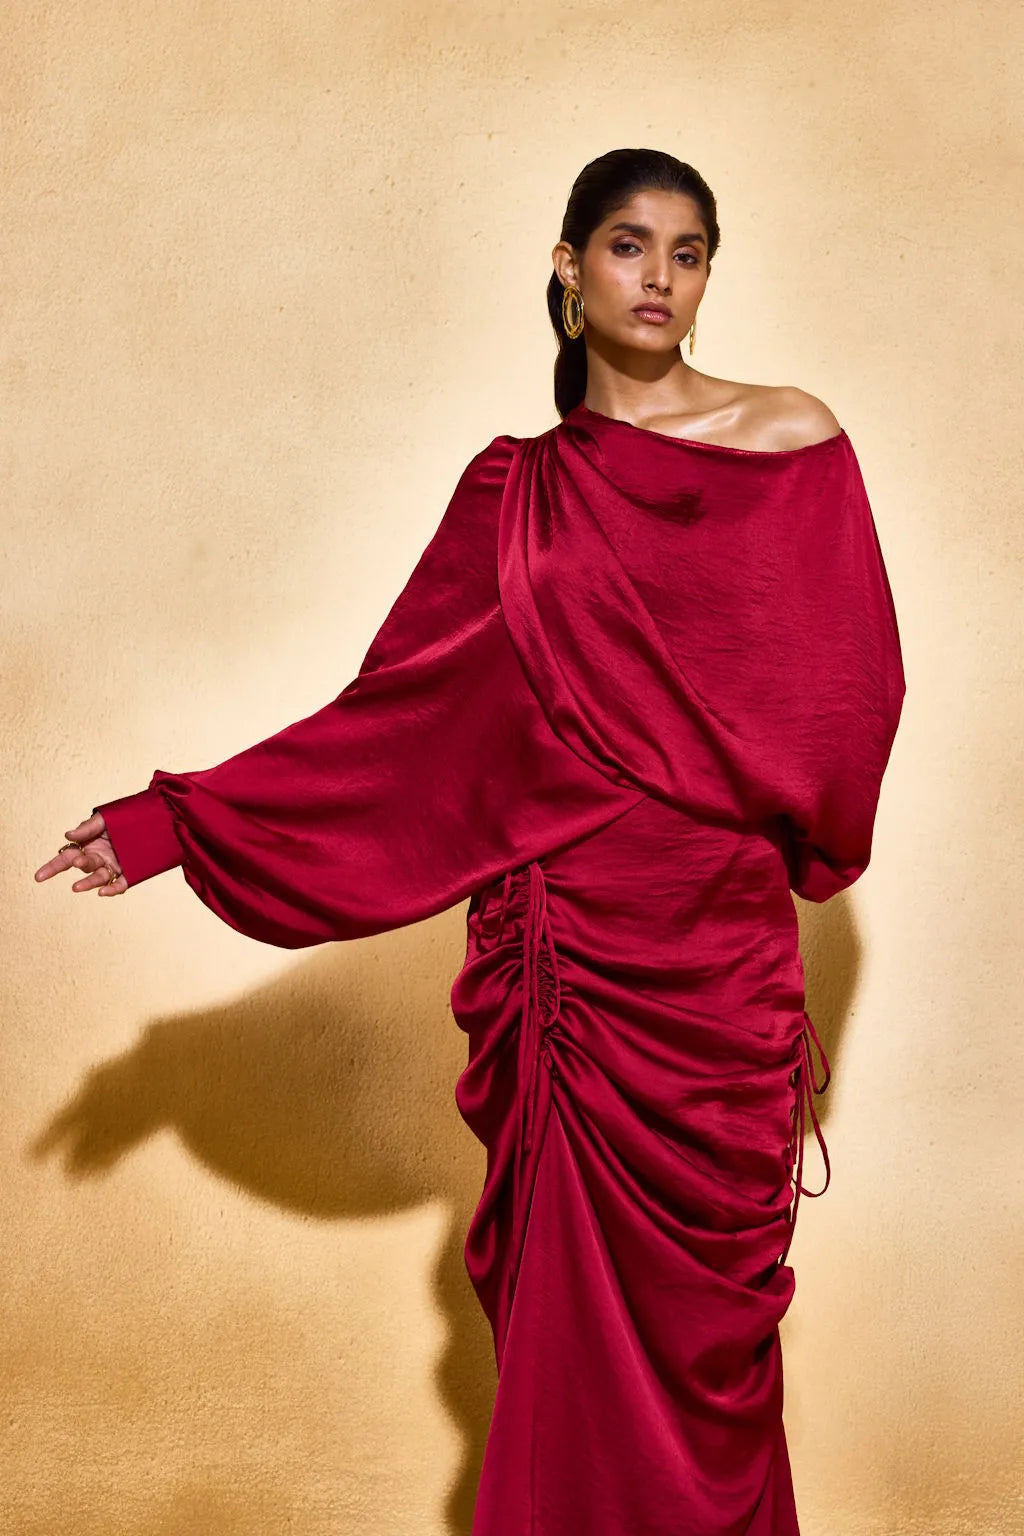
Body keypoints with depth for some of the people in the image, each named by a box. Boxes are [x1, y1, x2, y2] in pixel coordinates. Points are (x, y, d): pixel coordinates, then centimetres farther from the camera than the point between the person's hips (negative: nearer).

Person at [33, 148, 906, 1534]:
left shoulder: (793, 440, 3)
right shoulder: (515, 487, 8)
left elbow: (852, 687, 5)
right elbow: (399, 711, 5)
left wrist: (794, 849, 3)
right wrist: (180, 821, 3)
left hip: (713, 952, -1)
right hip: (558, 943, 1)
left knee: (694, 1309, 5)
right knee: (566, 1305, 7)